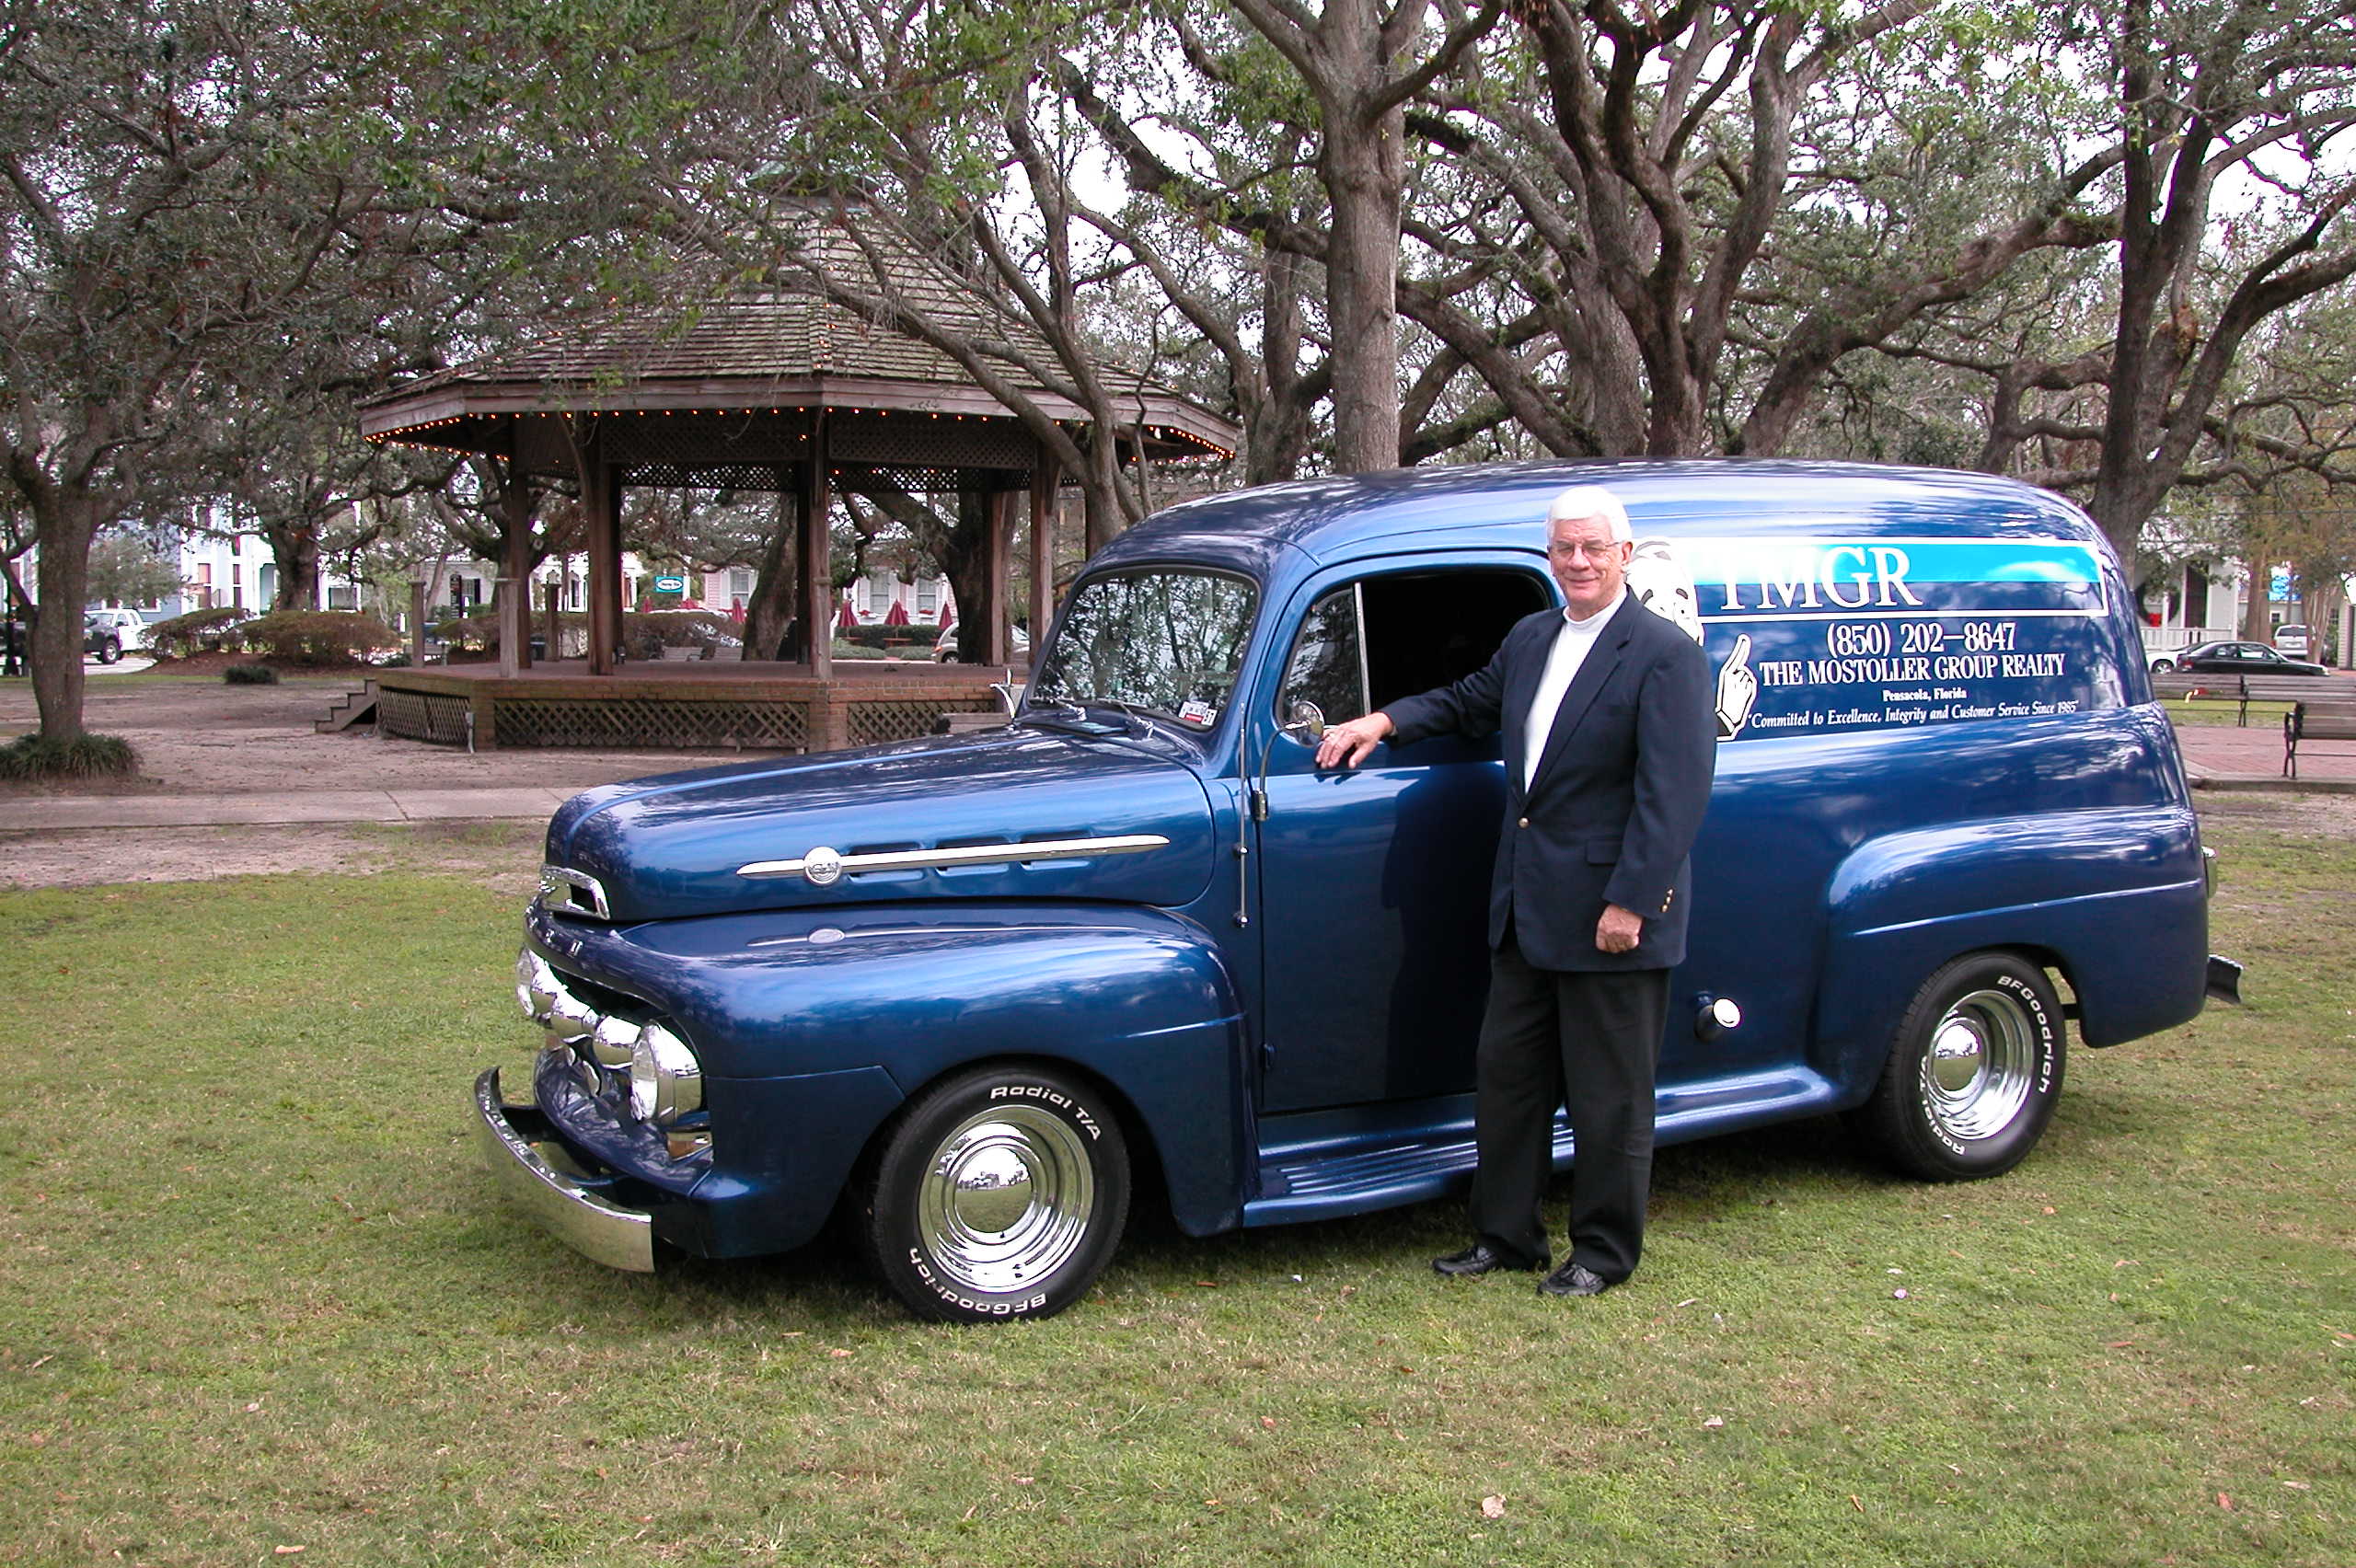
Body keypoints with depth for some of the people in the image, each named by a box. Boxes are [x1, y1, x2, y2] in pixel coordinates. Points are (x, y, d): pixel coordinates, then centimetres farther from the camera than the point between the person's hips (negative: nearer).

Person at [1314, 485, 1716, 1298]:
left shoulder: (1665, 655, -13)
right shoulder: (1530, 637, 10)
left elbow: (1674, 794, -18)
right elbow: (1472, 700, 28)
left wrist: (1631, 902, -22)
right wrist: (1383, 722, 13)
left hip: (1613, 911, -8)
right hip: (1526, 908, 8)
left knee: (1608, 1093, 5)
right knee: (1506, 1074, 14)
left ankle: (1605, 1252, 20)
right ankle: (1505, 1234, 28)